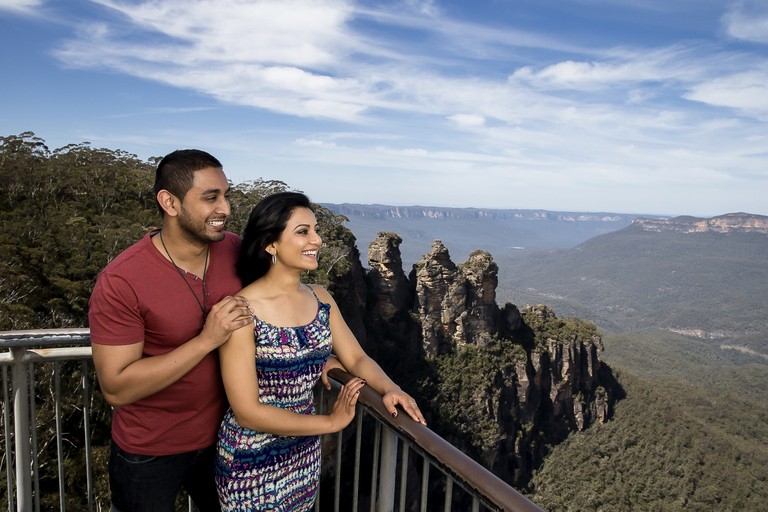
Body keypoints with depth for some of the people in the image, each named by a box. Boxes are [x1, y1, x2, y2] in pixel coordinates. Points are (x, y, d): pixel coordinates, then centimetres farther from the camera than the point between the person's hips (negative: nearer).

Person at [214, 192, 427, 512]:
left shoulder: (320, 299, -2)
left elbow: (355, 357, 2)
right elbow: (248, 412, -22)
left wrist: (389, 389, -18)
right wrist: (331, 422, -17)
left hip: (306, 454, 6)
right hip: (252, 463, -5)